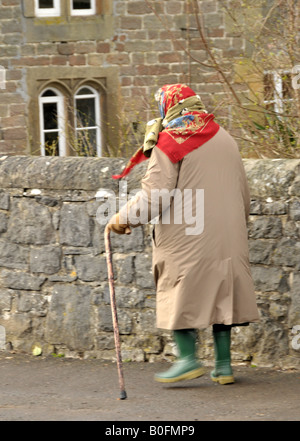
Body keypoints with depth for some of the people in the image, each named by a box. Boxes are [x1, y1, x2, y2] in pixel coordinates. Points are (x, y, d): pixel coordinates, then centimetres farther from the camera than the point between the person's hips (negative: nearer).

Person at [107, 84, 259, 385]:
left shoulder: (168, 144, -9)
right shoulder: (224, 138, 13)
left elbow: (155, 195, -15)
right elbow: (243, 192, 18)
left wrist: (124, 218, -4)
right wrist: (237, 222, 32)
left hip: (184, 237, -6)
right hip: (225, 236, 6)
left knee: (180, 294, 3)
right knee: (221, 294, 10)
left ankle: (188, 357, -4)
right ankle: (223, 364, 11)